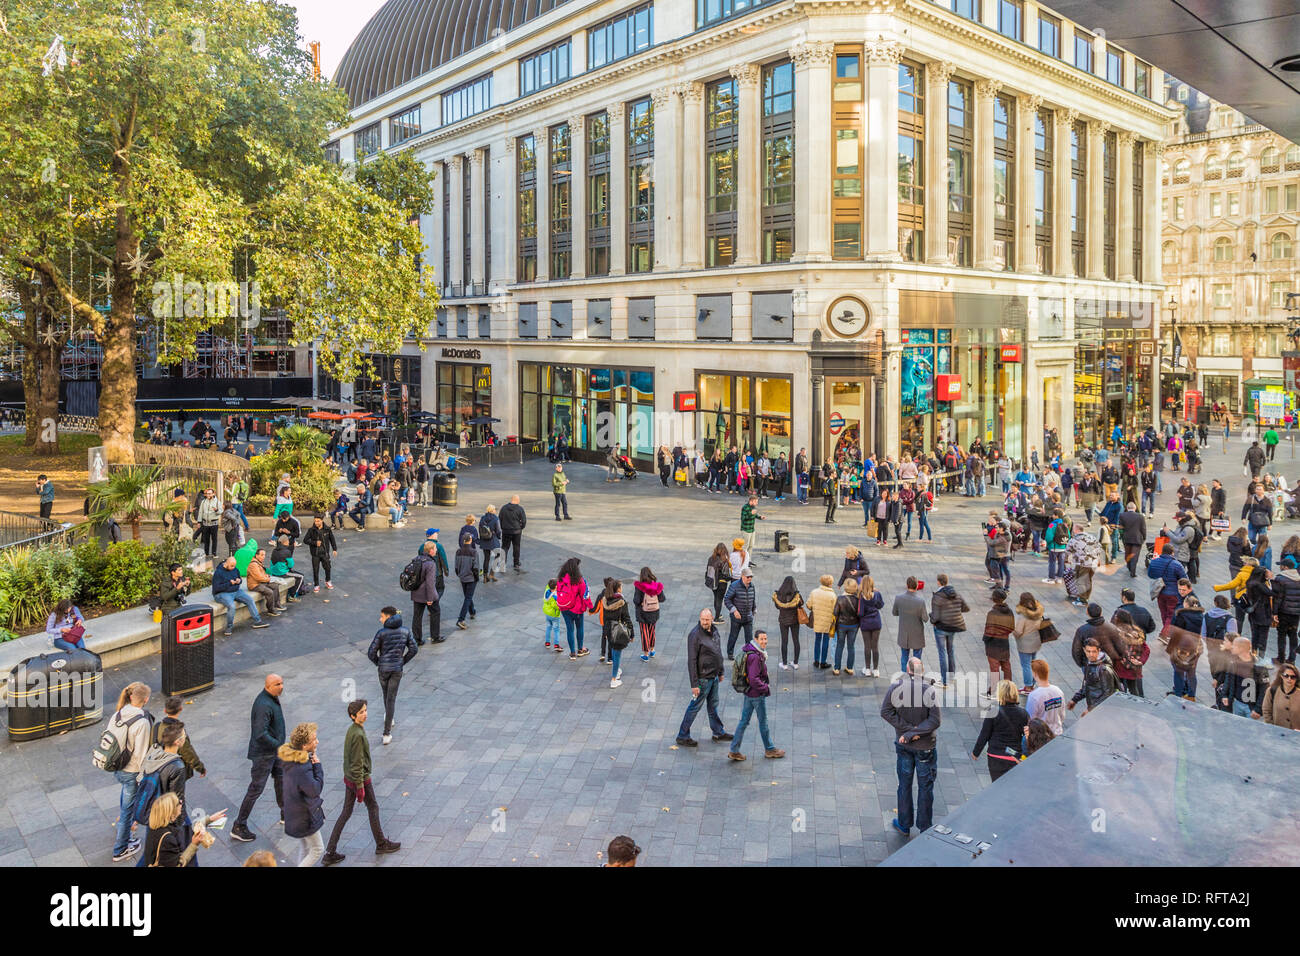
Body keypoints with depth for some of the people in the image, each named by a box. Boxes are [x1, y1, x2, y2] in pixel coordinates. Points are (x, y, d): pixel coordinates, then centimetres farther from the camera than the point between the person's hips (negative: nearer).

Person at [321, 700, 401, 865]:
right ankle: (381, 844, 29)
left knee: (346, 813, 14)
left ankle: (330, 853, 16)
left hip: (348, 778, 8)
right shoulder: (358, 735, -26)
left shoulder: (351, 729, 3)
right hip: (360, 779, -8)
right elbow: (357, 763, -24)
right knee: (373, 808, 12)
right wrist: (360, 787, -19)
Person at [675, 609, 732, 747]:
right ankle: (682, 737, 13)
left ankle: (718, 732, 37)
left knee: (713, 705, 22)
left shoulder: (714, 630, 2)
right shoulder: (695, 635, -23)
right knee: (695, 707, 2)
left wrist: (720, 672, 20)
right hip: (703, 678, -8)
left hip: (713, 676, 8)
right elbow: (691, 661, -23)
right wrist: (694, 684, -23)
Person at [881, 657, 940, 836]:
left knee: (904, 785, 15)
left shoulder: (895, 687, -11)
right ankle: (925, 828, 22)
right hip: (926, 746, -2)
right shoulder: (930, 691, -17)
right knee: (925, 787, 12)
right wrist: (912, 733, -18)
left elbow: (886, 712, -12)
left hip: (904, 746, 2)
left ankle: (904, 825, 25)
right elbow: (935, 720, -21)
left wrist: (908, 729, -13)